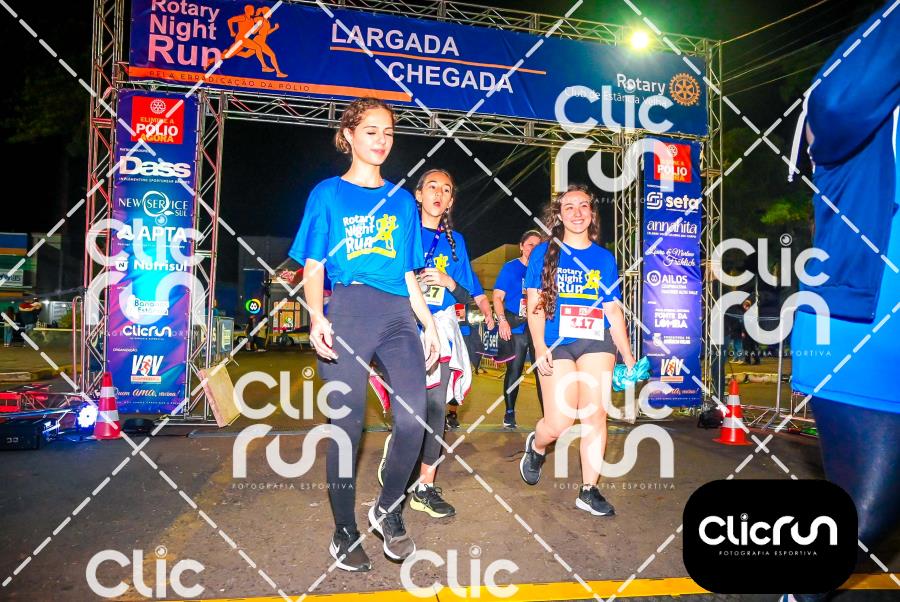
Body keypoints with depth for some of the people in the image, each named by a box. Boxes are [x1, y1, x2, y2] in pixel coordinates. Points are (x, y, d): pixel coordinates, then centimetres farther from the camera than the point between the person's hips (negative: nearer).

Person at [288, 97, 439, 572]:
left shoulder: (402, 201, 19)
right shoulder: (328, 194, 9)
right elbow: (313, 266, 4)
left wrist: (429, 324, 12)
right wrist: (316, 317, -13)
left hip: (398, 315, 3)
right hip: (348, 312, -3)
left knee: (413, 419, -13)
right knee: (346, 426, 0)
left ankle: (388, 509, 12)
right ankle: (344, 532, 19)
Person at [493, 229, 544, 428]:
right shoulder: (510, 268, 2)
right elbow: (498, 297, -3)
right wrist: (502, 321, -16)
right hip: (516, 328, -3)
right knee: (514, 370, 3)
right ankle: (509, 412, 14)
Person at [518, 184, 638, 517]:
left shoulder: (605, 258, 12)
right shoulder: (544, 252, 5)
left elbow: (613, 310, 13)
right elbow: (535, 304, 1)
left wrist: (627, 355, 7)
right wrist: (540, 348, -10)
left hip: (597, 342, 3)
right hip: (557, 344, -2)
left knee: (595, 415, -3)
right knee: (559, 424, -7)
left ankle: (589, 490, 10)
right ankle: (536, 446, 29)